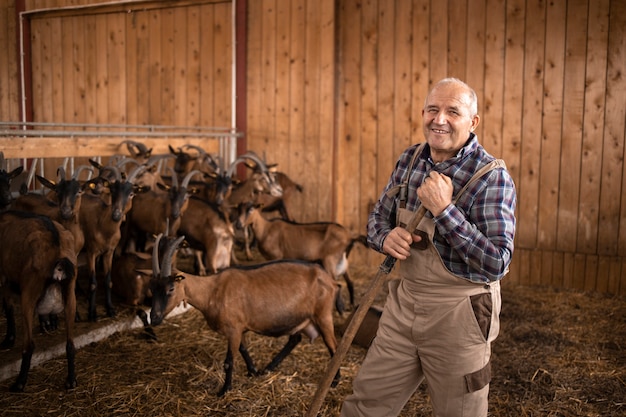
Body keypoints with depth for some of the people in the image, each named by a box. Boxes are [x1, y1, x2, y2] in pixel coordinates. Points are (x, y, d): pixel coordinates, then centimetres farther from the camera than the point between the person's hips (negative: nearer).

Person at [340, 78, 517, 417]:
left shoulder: (492, 177, -17)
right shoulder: (409, 160, 1)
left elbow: (497, 263, -24)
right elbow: (377, 219, 10)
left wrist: (444, 210, -28)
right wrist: (386, 238, -13)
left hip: (457, 315, -5)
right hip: (403, 304, 5)